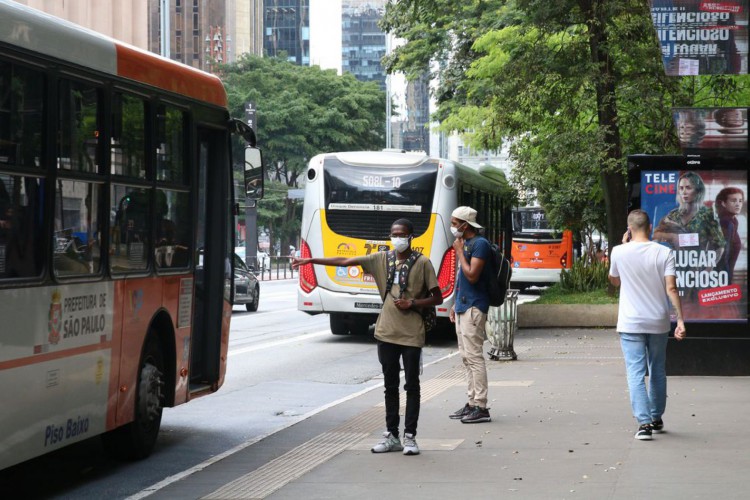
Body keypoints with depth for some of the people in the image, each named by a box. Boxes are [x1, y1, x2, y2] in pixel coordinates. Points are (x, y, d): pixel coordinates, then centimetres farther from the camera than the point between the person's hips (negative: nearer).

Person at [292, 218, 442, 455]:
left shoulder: (422, 263, -2)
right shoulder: (382, 259, 7)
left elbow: (437, 298, 1)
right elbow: (345, 261, 6)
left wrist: (413, 304, -14)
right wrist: (311, 260, 3)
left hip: (411, 335, -4)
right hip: (387, 332, 4)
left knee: (412, 386, 0)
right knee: (390, 386, 9)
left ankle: (410, 436, 5)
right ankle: (391, 436, 15)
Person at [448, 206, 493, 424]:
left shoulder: (480, 244, -13)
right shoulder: (465, 243, 16)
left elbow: (472, 275, -21)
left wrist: (459, 252, -12)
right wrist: (456, 304, 20)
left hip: (474, 308, -10)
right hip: (463, 307, 10)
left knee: (474, 356, -10)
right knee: (466, 357, 11)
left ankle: (481, 407, -10)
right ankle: (472, 402, 16)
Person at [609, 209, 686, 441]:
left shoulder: (619, 252, -6)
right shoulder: (664, 253, -6)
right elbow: (671, 288, -12)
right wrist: (680, 320, -10)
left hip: (630, 324, -2)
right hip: (658, 323, 2)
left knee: (636, 373, -4)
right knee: (657, 372, 17)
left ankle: (644, 423, -17)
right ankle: (656, 419, 29)